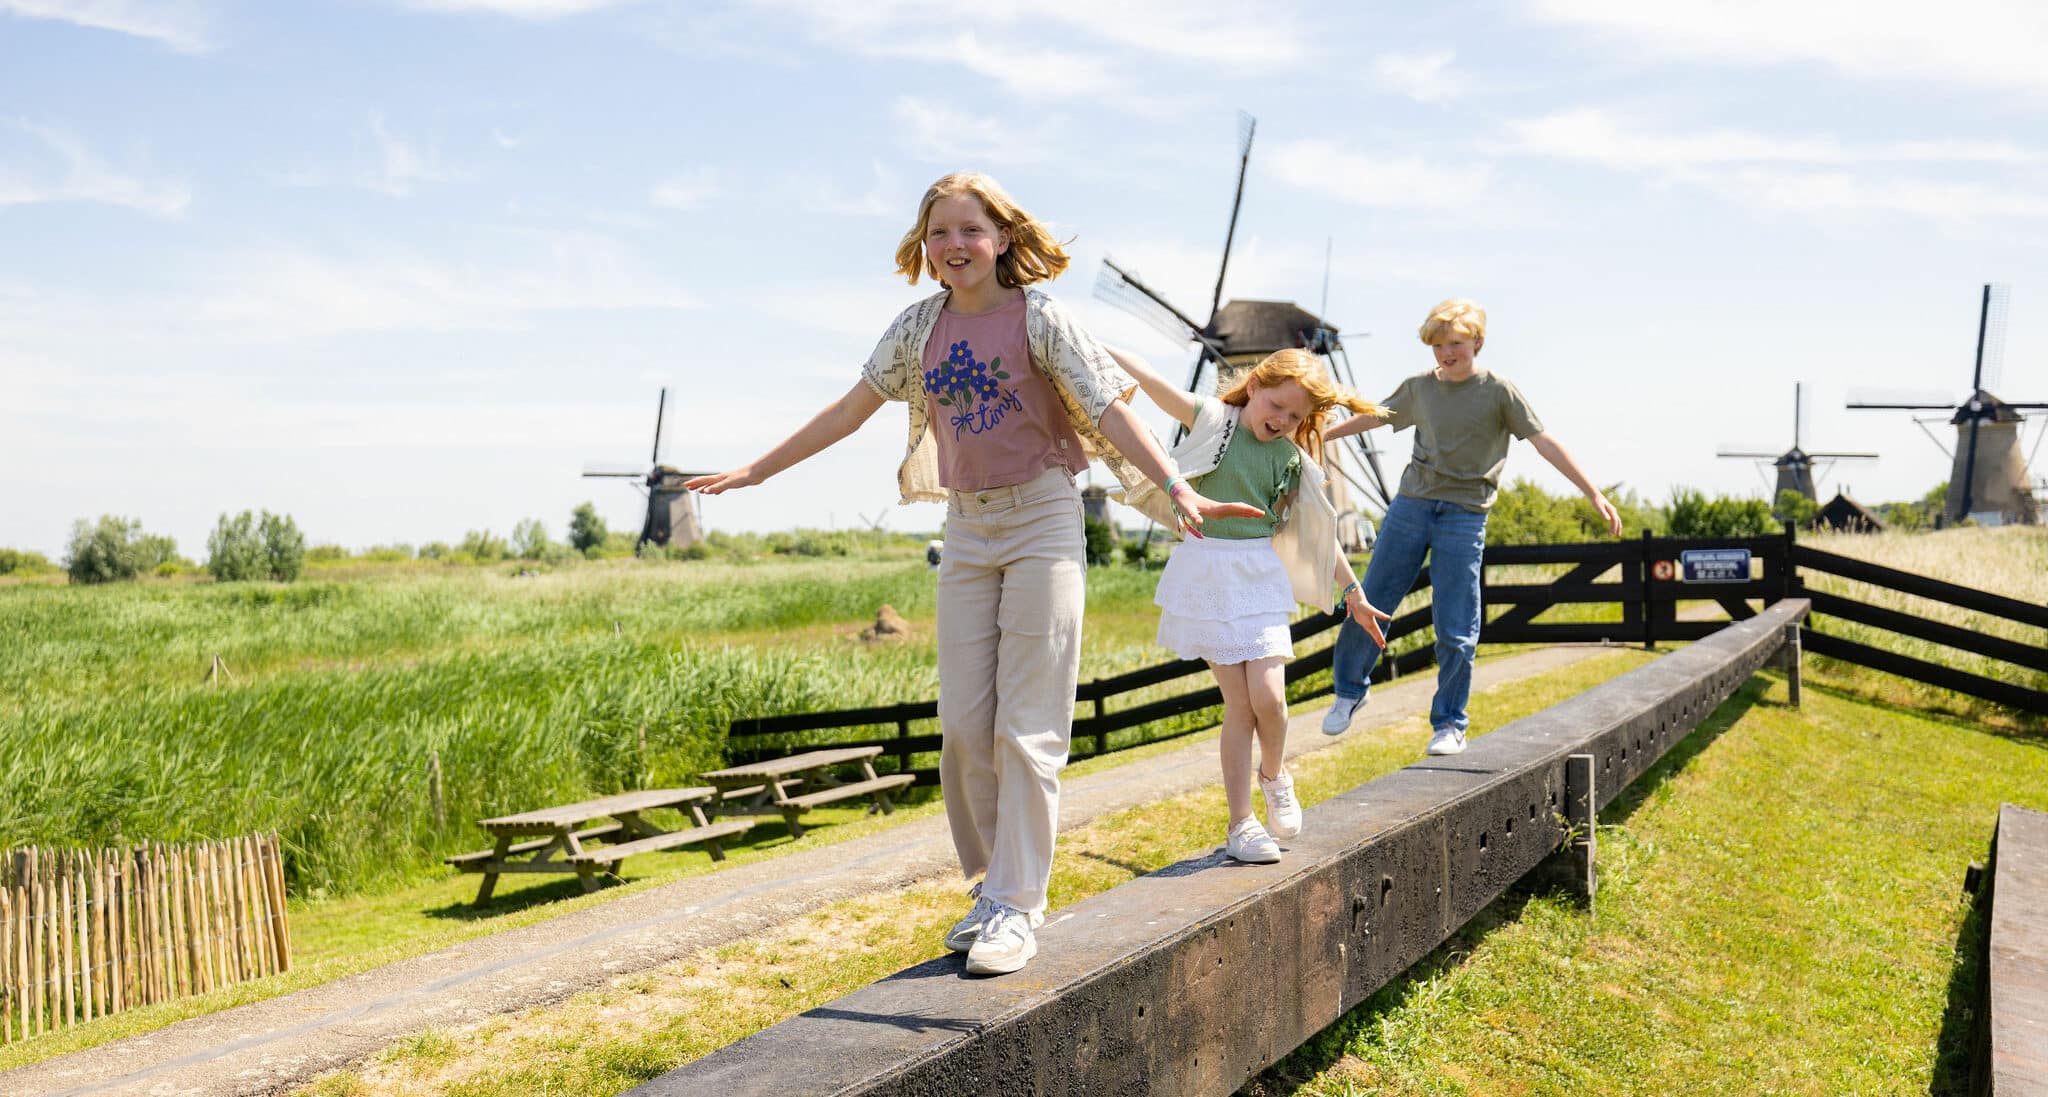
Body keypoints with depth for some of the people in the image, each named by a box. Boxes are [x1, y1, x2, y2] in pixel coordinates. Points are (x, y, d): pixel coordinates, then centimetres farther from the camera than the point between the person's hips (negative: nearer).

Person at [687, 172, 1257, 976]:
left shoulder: (1037, 318, -8)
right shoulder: (921, 328, 6)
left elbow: (1109, 410, -14)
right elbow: (849, 411, 12)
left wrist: (1177, 489, -27)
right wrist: (754, 471, 15)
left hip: (1041, 521, -5)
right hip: (966, 528, 5)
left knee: (1026, 726, -6)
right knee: (963, 726, 3)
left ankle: (1016, 907, 0)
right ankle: (993, 886, 18)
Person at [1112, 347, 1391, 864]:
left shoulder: (1292, 459, 6)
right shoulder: (1213, 421, -2)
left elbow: (1319, 531, 15)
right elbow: (1148, 379, -11)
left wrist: (1354, 591, 19)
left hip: (1259, 578, 2)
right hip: (1207, 574, -2)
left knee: (1268, 695, -12)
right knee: (1238, 703, -5)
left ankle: (1274, 773, 21)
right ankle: (1240, 823, 6)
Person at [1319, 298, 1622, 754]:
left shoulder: (1499, 391, -2)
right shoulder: (1420, 388, 9)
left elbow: (1544, 442, -4)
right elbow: (1374, 417, 24)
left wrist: (1594, 494, -8)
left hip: (1464, 515, -3)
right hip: (1410, 505, 3)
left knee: (1456, 631, -4)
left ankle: (1450, 724, 12)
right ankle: (1349, 690, 26)